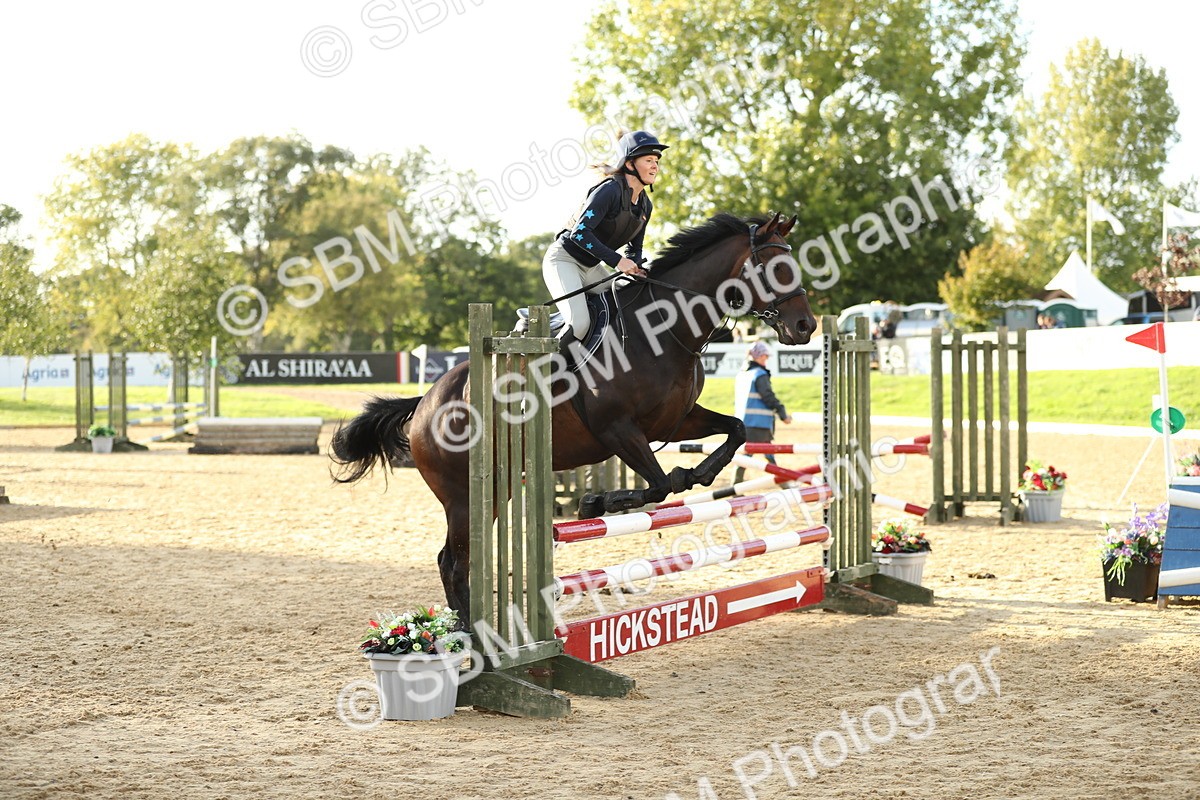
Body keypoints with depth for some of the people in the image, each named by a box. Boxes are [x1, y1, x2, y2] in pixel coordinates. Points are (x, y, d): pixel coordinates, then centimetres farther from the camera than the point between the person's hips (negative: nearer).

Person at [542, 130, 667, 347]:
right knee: (579, 324, -25)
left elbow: (634, 249, 14)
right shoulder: (610, 190, -21)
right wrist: (616, 261, -30)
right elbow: (579, 232, -27)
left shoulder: (645, 205, 4)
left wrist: (634, 266, -11)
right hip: (564, 259, -9)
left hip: (591, 268, 9)